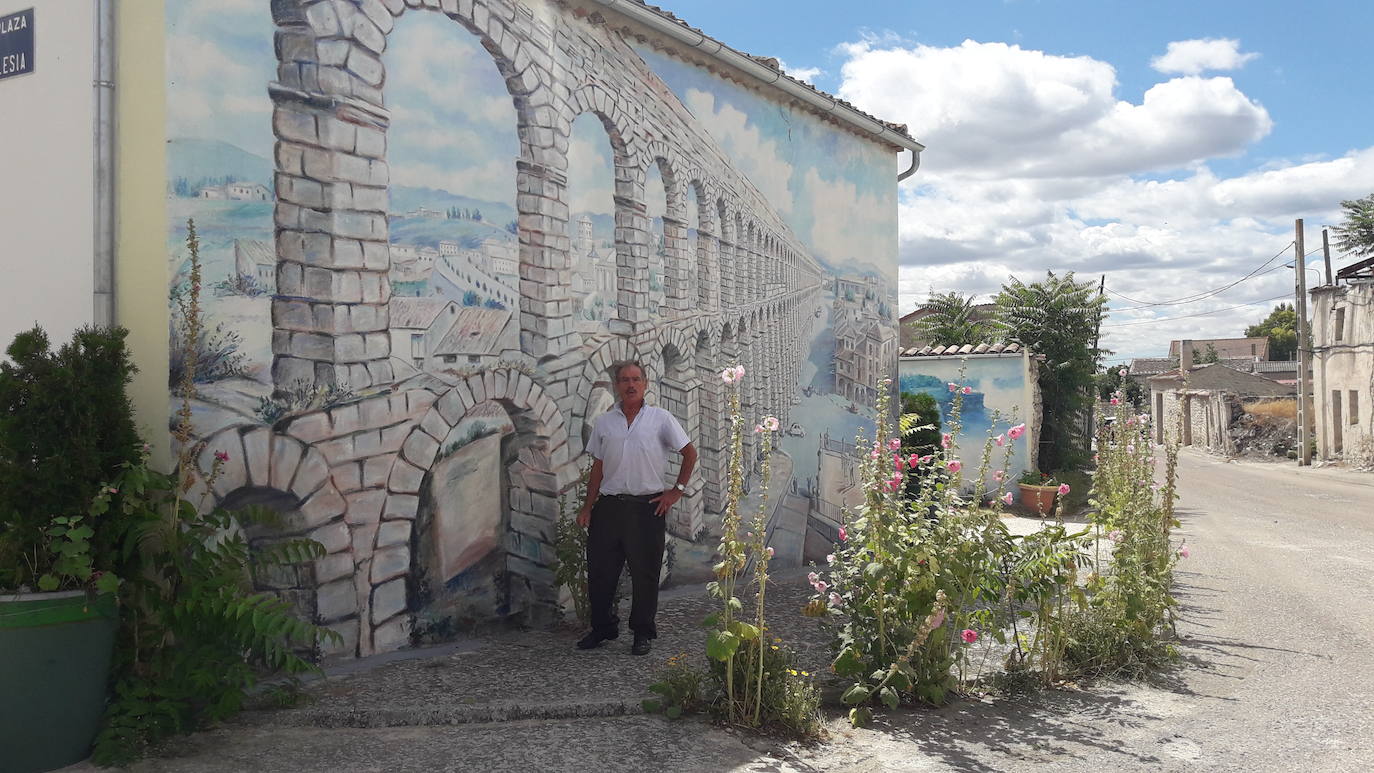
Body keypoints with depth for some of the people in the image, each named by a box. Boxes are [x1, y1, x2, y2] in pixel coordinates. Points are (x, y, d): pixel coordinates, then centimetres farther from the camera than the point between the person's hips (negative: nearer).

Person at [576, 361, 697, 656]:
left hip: (648, 507, -3)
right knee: (600, 571, 7)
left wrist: (677, 491, 0)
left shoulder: (660, 419, 0)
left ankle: (643, 633, 18)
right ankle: (602, 628, 24)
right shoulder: (603, 422, 9)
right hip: (609, 506, 3)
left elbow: (690, 453, 5)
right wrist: (588, 507, 8)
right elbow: (598, 468, 13)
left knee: (645, 574, 4)